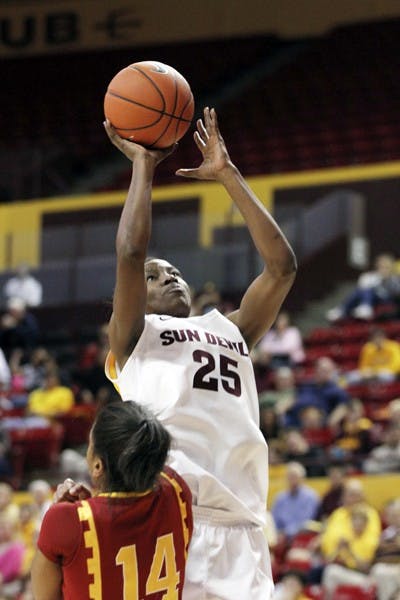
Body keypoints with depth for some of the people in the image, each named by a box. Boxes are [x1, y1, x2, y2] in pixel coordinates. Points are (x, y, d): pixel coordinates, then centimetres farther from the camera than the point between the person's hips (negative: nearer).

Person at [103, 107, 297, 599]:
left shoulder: (231, 331, 28)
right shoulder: (133, 336, 16)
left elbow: (281, 265, 20)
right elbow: (130, 253, 1)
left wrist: (227, 175, 23)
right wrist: (143, 166, 12)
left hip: (239, 529, 4)